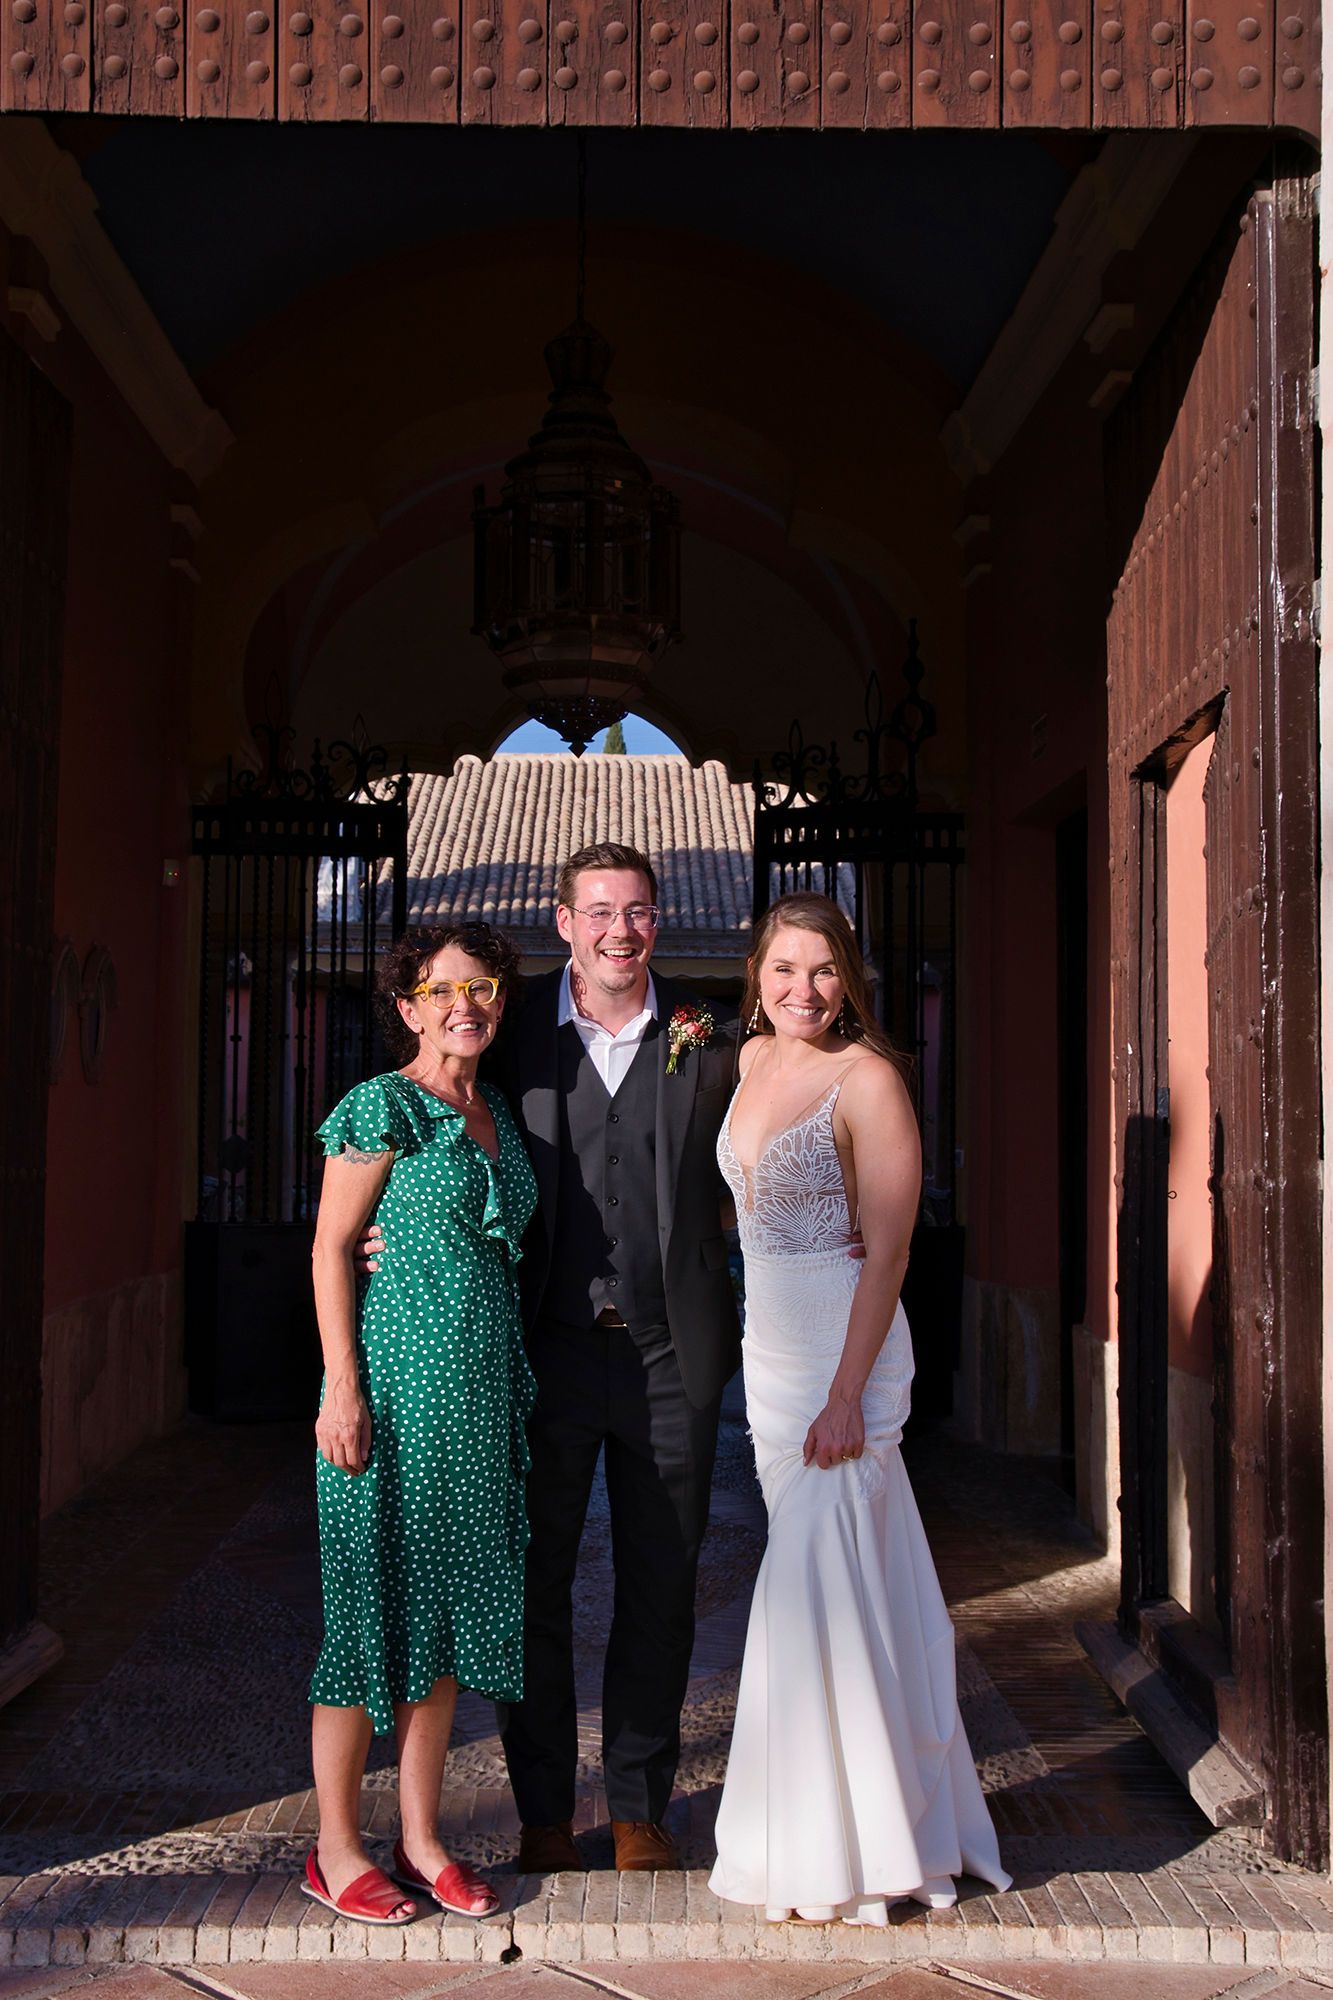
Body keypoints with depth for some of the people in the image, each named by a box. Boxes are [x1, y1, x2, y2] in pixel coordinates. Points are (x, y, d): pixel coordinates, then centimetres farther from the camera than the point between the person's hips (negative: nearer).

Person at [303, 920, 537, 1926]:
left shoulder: (499, 1114, 14)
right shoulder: (382, 1106, -6)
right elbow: (331, 1249, -9)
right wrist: (343, 1388, -14)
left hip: (482, 1388, 7)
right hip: (396, 1377, -7)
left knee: (451, 1600, 10)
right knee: (375, 1598, 0)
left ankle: (421, 1836, 21)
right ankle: (338, 1849, 13)